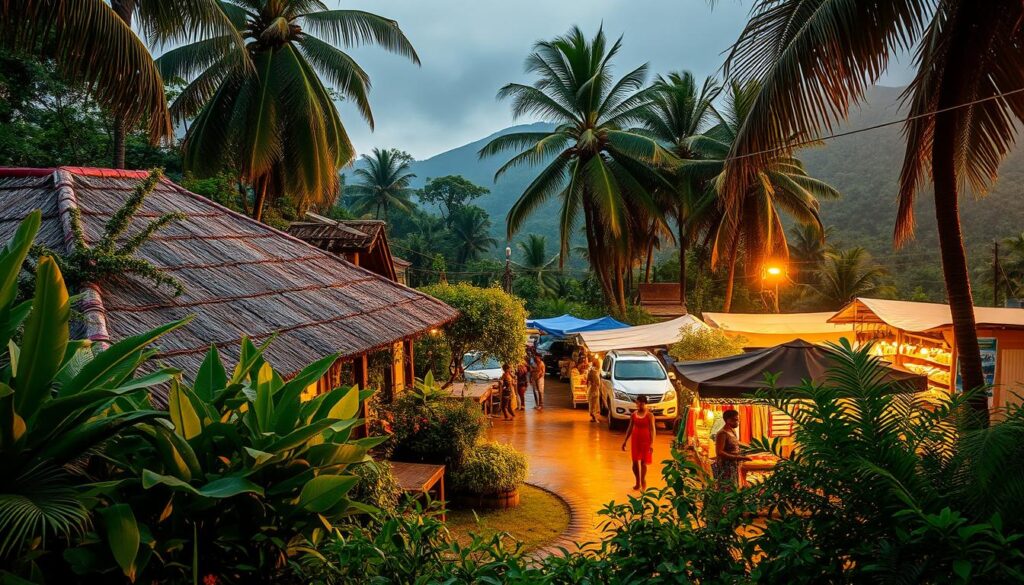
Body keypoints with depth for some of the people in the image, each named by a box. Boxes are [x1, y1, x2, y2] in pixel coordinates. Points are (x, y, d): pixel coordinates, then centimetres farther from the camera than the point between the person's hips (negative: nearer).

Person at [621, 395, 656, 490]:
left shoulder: (649, 415, -9)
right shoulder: (633, 414, 3)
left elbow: (652, 430, -10)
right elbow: (630, 428, 10)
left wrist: (652, 443, -16)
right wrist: (625, 441, 9)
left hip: (645, 440, -4)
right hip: (635, 440, 4)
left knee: (643, 462, 2)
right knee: (635, 462, 6)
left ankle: (643, 480, 26)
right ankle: (637, 482, 22)